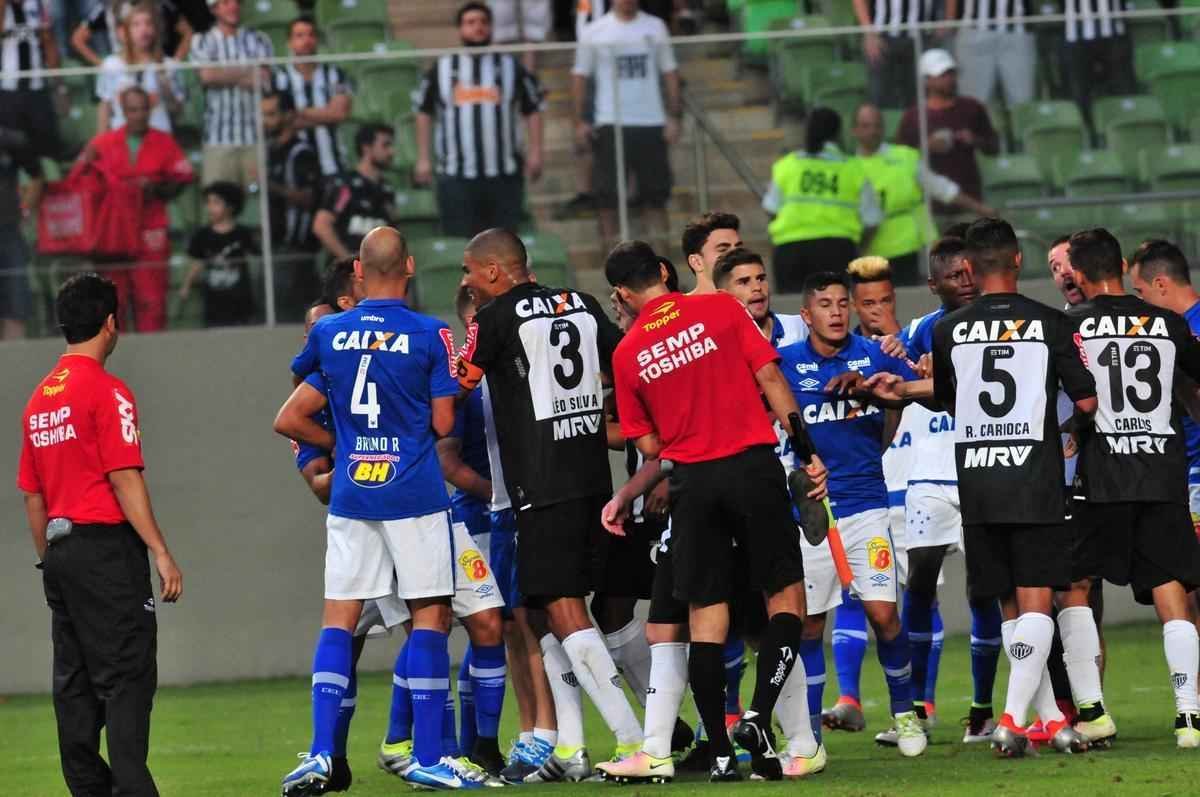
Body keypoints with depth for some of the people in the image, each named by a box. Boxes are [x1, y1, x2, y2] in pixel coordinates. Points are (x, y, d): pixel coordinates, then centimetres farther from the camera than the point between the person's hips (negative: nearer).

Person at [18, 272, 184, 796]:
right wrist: (161, 553, -15)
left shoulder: (39, 399, 14)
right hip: (107, 549, -8)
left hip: (60, 552, 8)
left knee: (74, 683, 9)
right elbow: (125, 479, -16)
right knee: (127, 676, -9)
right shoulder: (106, 391, -10)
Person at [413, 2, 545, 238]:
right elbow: (424, 113, 13)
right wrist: (423, 158, 6)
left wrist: (535, 153, -2)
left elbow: (533, 110, 9)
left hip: (504, 173, 0)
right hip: (456, 174, 0)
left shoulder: (510, 66, 9)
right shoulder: (442, 69, 10)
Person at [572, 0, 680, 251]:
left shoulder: (655, 27, 7)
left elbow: (670, 71, 9)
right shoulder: (595, 32, 0)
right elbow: (580, 75, 3)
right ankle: (610, 246, 2)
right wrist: (580, 121, -4)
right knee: (608, 193, -4)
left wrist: (673, 116, 2)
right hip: (610, 123, -2)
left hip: (652, 121, 2)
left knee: (656, 193, 3)